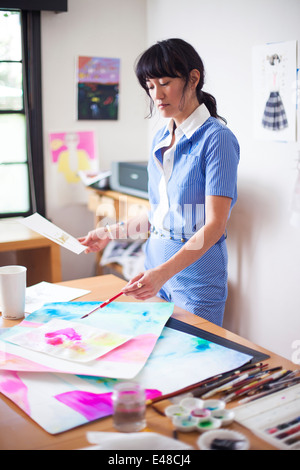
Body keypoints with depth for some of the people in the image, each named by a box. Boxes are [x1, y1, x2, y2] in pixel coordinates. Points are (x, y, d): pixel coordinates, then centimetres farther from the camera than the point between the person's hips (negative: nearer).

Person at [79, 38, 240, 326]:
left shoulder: (216, 138, -14)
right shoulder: (161, 138, 8)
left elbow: (215, 224, -21)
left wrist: (164, 271, -31)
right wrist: (112, 233, 12)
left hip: (196, 271, -6)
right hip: (156, 265, 7)